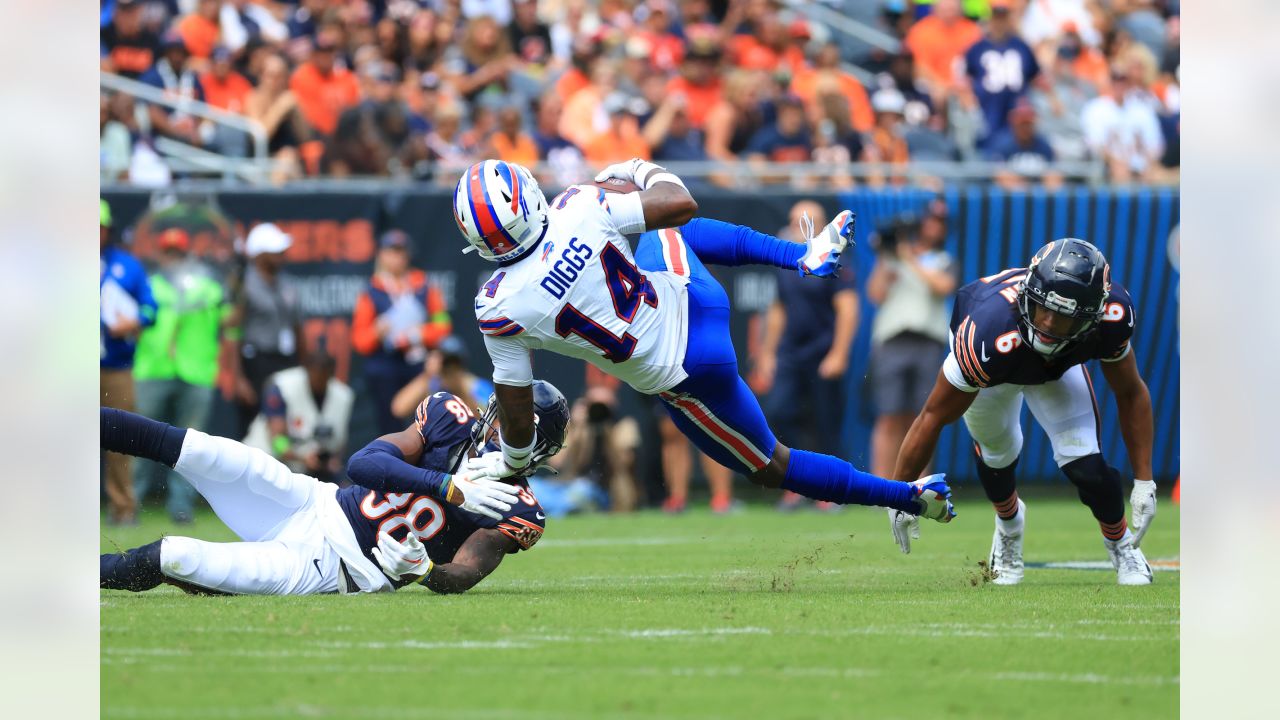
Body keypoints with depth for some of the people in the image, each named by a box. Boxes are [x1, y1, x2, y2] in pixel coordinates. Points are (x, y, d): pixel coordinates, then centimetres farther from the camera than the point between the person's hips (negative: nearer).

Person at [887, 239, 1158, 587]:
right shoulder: (988, 334, -47)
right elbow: (934, 416, -33)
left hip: (1058, 363, 1)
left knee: (1086, 467, -10)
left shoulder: (1112, 315, -38)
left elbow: (1130, 393, -16)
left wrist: (1144, 481, -16)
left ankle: (1120, 544, 21)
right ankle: (1009, 522, 42)